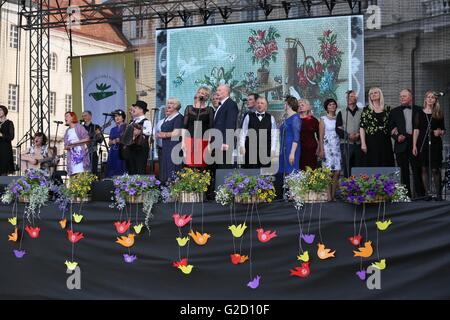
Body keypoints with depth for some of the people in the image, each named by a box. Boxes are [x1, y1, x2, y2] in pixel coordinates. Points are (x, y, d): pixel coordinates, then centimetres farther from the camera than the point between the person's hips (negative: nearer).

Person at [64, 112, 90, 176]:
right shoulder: (67, 131, 21)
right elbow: (65, 146, 21)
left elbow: (87, 139, -6)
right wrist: (67, 147, -3)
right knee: (74, 174, -3)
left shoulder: (79, 127, 3)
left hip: (81, 154, -5)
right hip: (72, 156, 6)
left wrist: (75, 143, -9)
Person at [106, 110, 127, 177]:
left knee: (121, 172, -10)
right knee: (111, 173, 1)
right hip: (113, 153, 5)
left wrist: (121, 141, -20)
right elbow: (109, 143, 19)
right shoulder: (113, 129, 17)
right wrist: (113, 141, -2)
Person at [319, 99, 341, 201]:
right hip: (327, 147, -3)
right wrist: (321, 150, -7)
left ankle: (333, 195, 2)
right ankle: (329, 196, -9)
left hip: (337, 147, 3)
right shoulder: (323, 119, 4)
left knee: (337, 172, -4)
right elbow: (321, 136, 0)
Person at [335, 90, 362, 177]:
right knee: (347, 169, -4)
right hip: (346, 144, 0)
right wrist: (349, 136, -11)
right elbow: (338, 129, 4)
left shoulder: (362, 113, 12)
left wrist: (358, 135, -13)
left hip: (358, 144, 0)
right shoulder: (341, 113, 13)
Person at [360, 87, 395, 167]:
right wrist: (363, 143, -10)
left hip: (385, 142, 2)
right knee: (373, 166, -4)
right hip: (372, 142, -2)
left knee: (386, 165, 1)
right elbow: (362, 127, -2)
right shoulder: (366, 110, 2)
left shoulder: (387, 109, 9)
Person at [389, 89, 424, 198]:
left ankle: (420, 194, 4)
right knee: (403, 172, 2)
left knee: (417, 170, -1)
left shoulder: (418, 110, 7)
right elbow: (391, 128, 10)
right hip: (401, 145, 1)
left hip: (415, 144, -1)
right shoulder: (395, 111, 11)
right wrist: (397, 136, -8)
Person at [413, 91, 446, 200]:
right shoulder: (419, 114, 7)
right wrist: (414, 145, -3)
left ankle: (438, 194, 0)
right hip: (422, 144, 0)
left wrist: (440, 132, -11)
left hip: (435, 143, 0)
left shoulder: (438, 114, 9)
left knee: (435, 169, -5)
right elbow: (416, 130, 4)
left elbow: (443, 130, 13)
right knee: (424, 169, -1)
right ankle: (428, 193, 4)